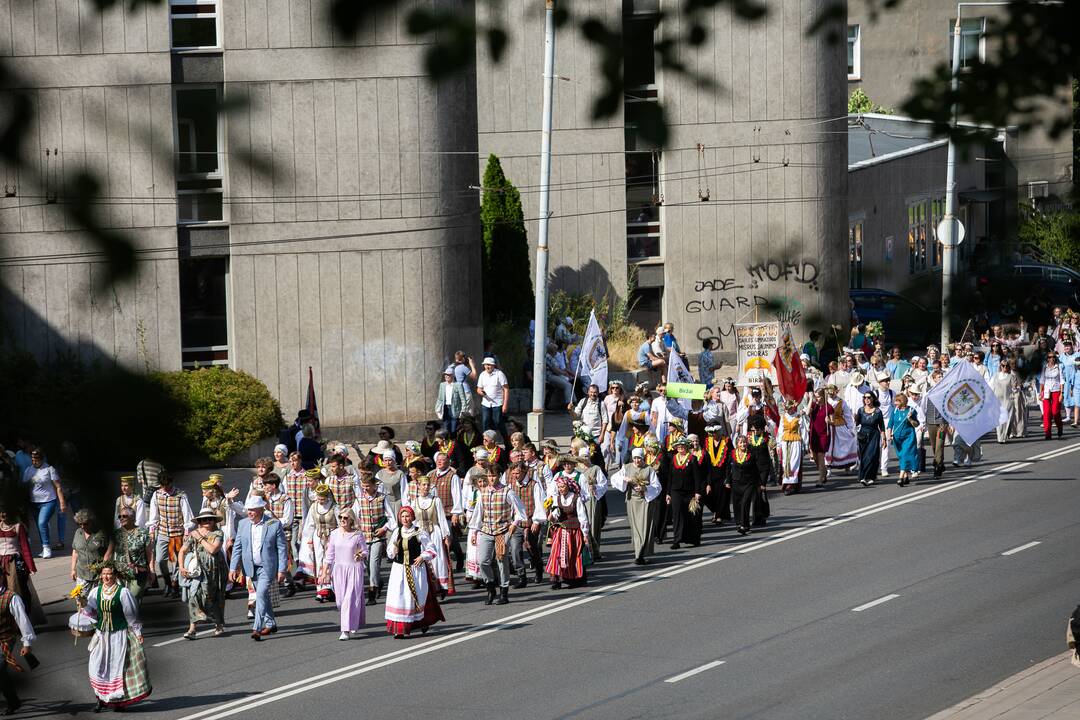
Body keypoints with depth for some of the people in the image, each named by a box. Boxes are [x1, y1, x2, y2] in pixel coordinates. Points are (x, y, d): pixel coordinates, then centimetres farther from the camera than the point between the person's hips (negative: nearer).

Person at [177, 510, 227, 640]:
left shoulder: (218, 534, 0)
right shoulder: (193, 534, 7)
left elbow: (213, 549, -15)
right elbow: (182, 551, 6)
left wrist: (200, 538, -8)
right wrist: (181, 567, -6)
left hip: (214, 570, 0)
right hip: (198, 570, 0)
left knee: (214, 598, 10)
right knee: (193, 595, -16)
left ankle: (219, 625, 31)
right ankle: (192, 628, -19)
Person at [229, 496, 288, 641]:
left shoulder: (274, 524, -10)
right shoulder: (243, 524, 2)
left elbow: (281, 548, -7)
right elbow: (237, 547, 6)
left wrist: (281, 570, -10)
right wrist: (233, 568, 1)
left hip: (267, 567, -5)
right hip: (252, 567, 5)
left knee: (261, 594, -17)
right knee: (262, 596, 16)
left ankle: (257, 628, -18)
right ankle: (270, 624, 31)